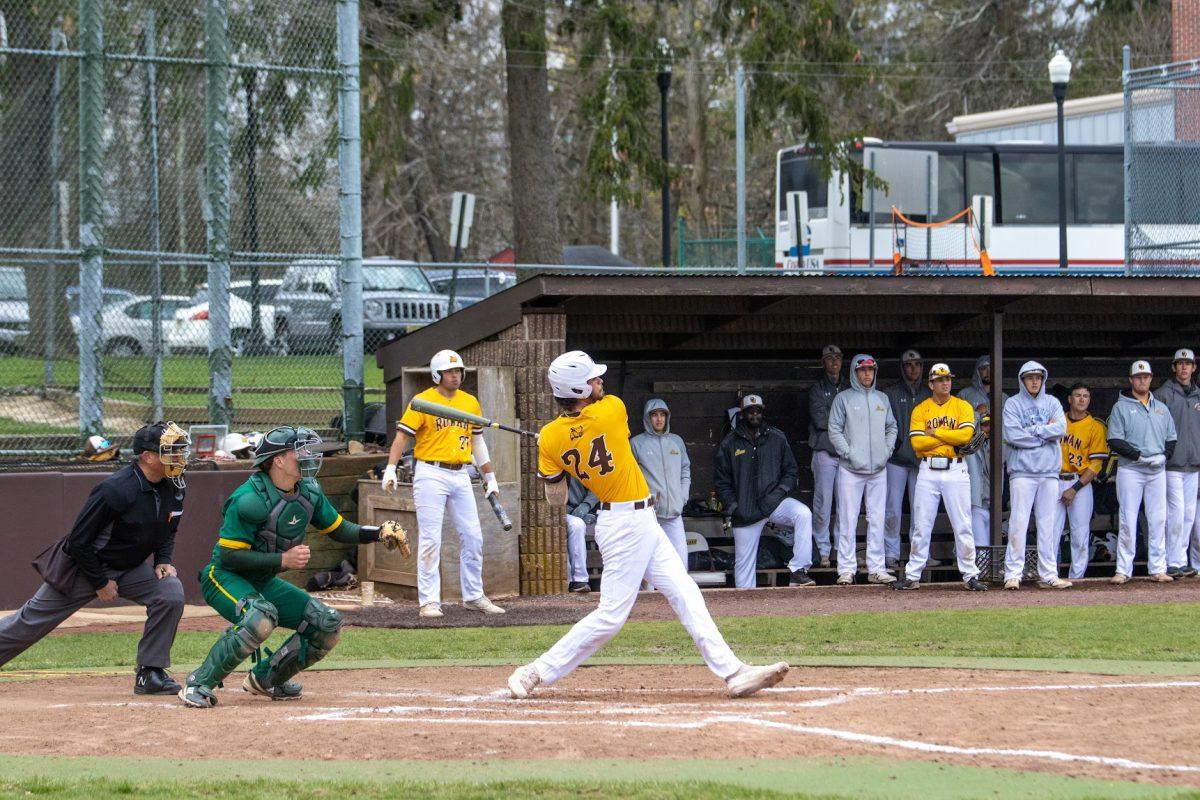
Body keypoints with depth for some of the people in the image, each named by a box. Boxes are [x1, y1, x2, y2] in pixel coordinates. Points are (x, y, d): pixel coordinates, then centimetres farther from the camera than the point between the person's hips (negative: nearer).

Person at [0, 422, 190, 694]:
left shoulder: (173, 488, -6)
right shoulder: (115, 490, -30)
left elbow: (167, 531, 15)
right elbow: (79, 541, -23)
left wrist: (163, 560, -3)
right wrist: (100, 583, -16)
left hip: (130, 569, 6)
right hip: (83, 567, -6)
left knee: (171, 591, -15)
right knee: (32, 621, 0)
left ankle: (150, 673, -6)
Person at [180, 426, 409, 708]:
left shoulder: (309, 492, -1)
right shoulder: (250, 499, -25)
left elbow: (340, 530, 10)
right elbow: (228, 556, -25)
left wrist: (378, 533, -9)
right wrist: (283, 559, -28)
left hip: (264, 583, 8)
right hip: (225, 578, -8)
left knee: (328, 624, 0)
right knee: (261, 618, -37)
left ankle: (265, 678, 16)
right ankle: (199, 684, -28)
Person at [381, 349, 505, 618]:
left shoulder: (470, 403, 11)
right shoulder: (422, 401, -5)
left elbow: (477, 442, 19)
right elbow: (403, 435, -10)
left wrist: (490, 477, 19)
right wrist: (391, 468, -22)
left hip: (461, 476, 5)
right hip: (431, 475, -5)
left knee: (473, 537, 6)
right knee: (430, 539, -6)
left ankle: (474, 596, 17)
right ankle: (429, 601, -3)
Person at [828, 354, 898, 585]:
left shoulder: (882, 399, 15)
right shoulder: (843, 399, 2)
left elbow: (892, 427, 20)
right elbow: (834, 430, -2)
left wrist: (887, 451, 5)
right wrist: (849, 453, -11)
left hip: (878, 470, 4)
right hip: (851, 469, -4)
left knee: (877, 520, 4)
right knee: (848, 520, -6)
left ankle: (876, 568, 7)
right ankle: (846, 569, -4)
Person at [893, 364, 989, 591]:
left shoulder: (963, 407, 5)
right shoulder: (920, 409, 7)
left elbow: (965, 435, -12)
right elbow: (917, 443, -6)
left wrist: (935, 432, -8)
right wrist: (950, 438, -9)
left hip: (955, 470, -1)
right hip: (928, 471, 1)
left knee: (963, 525, -2)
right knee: (921, 525, 3)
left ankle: (970, 575, 2)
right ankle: (912, 576, 7)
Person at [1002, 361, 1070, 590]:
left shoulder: (1052, 403, 13)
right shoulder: (1013, 404, 4)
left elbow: (1061, 429, -3)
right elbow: (1013, 436, -10)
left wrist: (1032, 431, -7)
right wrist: (1046, 433, -5)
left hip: (1049, 471, 3)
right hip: (1022, 471, -3)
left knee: (1048, 525, 4)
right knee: (1018, 522, -8)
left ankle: (1048, 575, 7)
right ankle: (1013, 574, -6)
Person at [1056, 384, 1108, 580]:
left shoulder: (1096, 427, 1)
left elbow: (1096, 464, -4)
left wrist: (1075, 489, -12)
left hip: (1080, 483, -2)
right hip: (1055, 482, 2)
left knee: (1080, 535, -3)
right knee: (1051, 533, -2)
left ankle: (1076, 578, 4)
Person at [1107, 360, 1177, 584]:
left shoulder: (1161, 408, 16)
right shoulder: (1121, 408, 2)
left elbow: (1172, 438, 17)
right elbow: (1114, 441, -6)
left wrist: (1164, 456, -3)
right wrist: (1139, 455, -15)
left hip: (1157, 471, 4)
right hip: (1130, 471, -4)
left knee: (1158, 520, 1)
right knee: (1128, 520, -5)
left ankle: (1158, 568, 5)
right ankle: (1123, 570, -1)